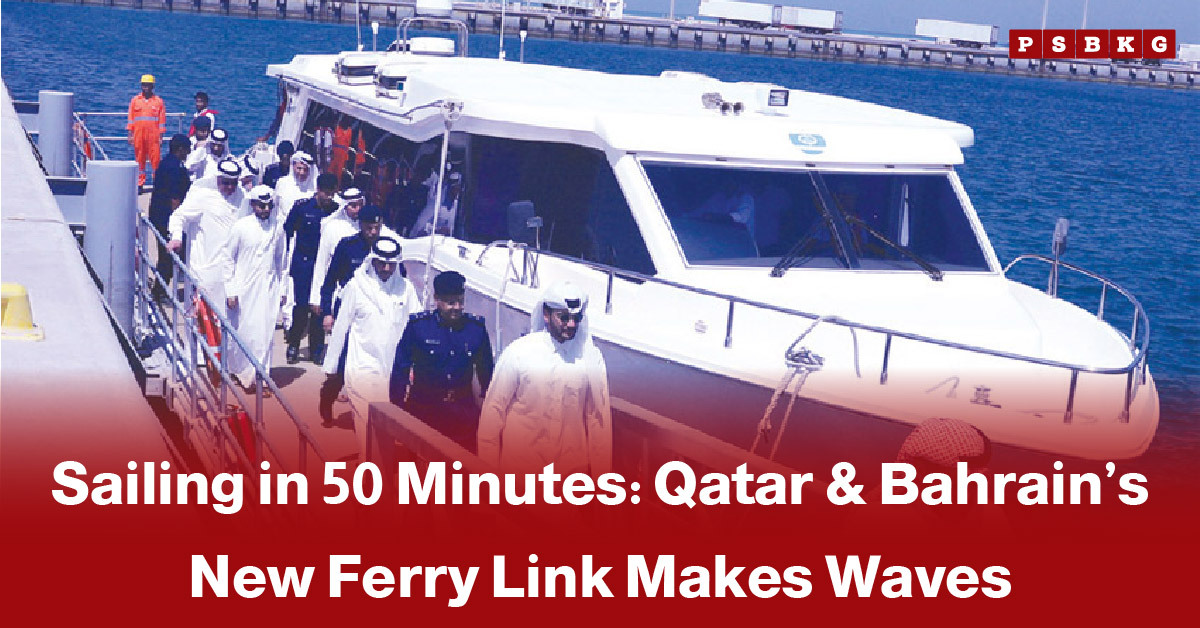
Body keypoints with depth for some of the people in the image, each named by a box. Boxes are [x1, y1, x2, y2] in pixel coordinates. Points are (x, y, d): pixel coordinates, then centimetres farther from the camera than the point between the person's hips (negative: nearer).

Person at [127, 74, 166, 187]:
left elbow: (162, 121, 4)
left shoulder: (159, 101, 4)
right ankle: (140, 183, 8)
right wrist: (130, 134, 3)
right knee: (139, 159, 4)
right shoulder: (135, 100, 9)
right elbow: (130, 119, 9)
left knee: (155, 160, -6)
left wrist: (161, 137, -1)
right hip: (138, 135, 2)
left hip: (153, 136, -2)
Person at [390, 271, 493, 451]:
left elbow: (486, 371, 7)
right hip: (423, 408, -2)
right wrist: (397, 410, -4)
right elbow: (401, 369, -4)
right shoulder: (418, 325, -9)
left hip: (463, 409, 2)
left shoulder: (476, 327, -2)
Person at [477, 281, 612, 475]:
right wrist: (489, 468, -1)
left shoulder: (591, 357, 0)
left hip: (573, 467, 1)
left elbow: (598, 418, 5)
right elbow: (494, 408, -1)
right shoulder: (518, 352, -5)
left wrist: (600, 472, 5)